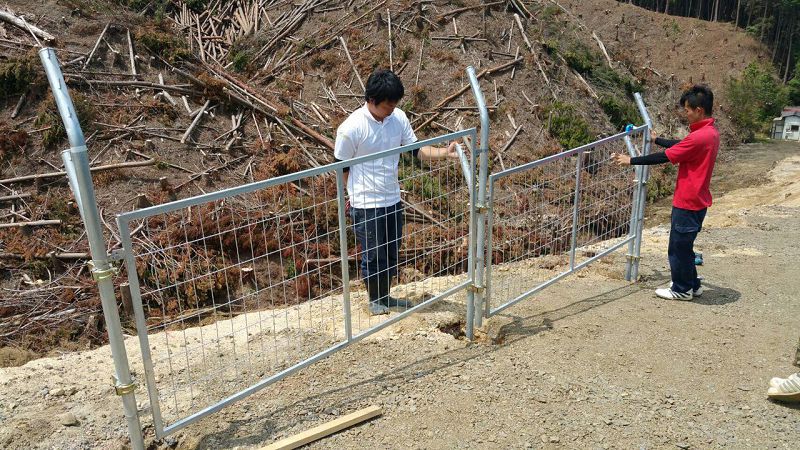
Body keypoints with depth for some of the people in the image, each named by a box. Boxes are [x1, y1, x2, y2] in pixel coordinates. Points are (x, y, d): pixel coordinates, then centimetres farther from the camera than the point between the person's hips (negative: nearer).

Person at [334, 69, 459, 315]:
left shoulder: (399, 117, -3)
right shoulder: (351, 128, -18)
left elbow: (415, 150, 4)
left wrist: (444, 153, -11)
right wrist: (355, 194, -2)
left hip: (393, 200, 6)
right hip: (366, 205, -6)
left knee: (391, 253, 17)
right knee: (373, 256, 8)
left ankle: (385, 297, 37)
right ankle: (374, 301, 30)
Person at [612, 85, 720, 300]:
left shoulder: (700, 137, -24)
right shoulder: (711, 132, 6)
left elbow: (665, 157, -21)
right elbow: (681, 146, 21)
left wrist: (631, 160, -14)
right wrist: (657, 140, 31)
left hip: (688, 202, -9)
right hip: (697, 200, 9)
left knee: (679, 247, 5)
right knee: (684, 246, 21)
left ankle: (682, 290, 19)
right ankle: (692, 284, 32)